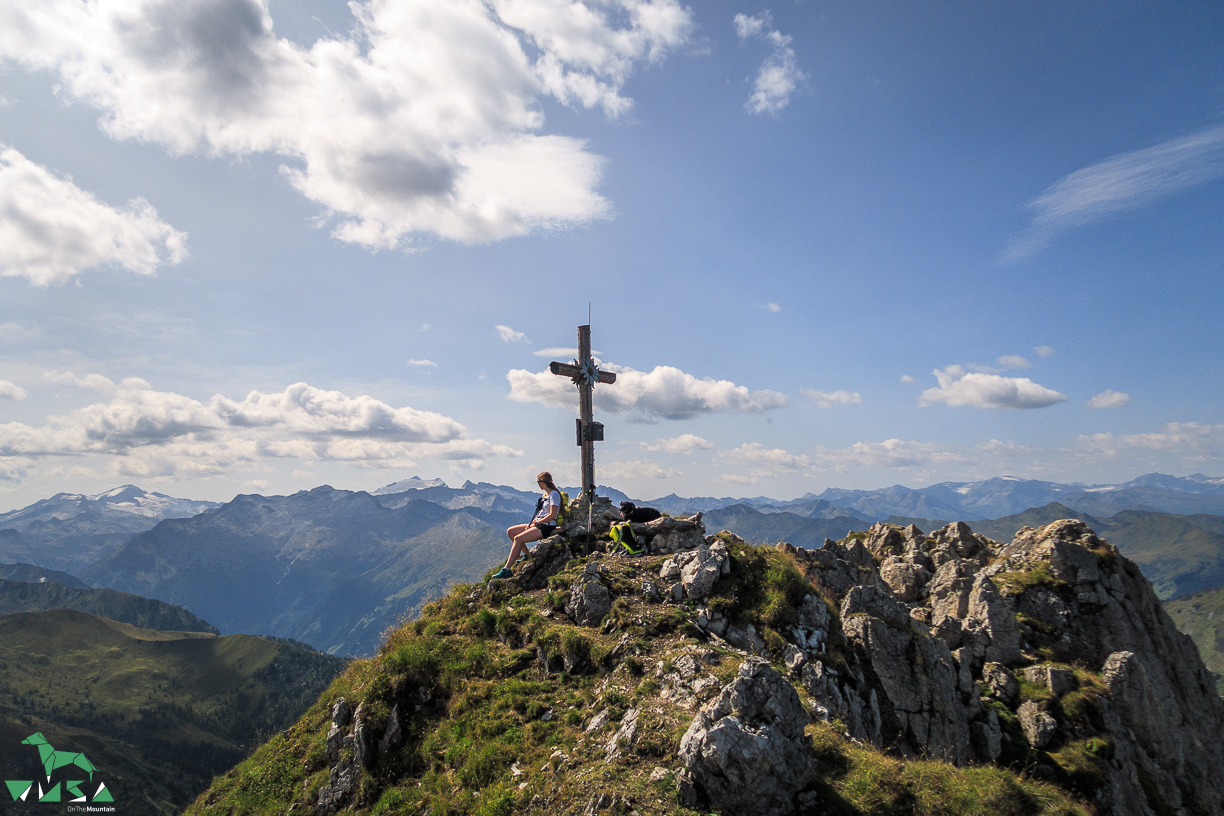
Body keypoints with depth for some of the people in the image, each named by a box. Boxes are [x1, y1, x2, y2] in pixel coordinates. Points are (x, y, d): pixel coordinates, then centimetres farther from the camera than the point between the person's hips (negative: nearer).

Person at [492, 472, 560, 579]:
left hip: (547, 527, -10)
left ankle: (506, 569, -24)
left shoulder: (554, 494, -11)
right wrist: (533, 522, 4)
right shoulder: (546, 494, 18)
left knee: (517, 539, -24)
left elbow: (552, 515, -20)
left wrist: (536, 523, -14)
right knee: (510, 531, 6)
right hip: (539, 525, 10)